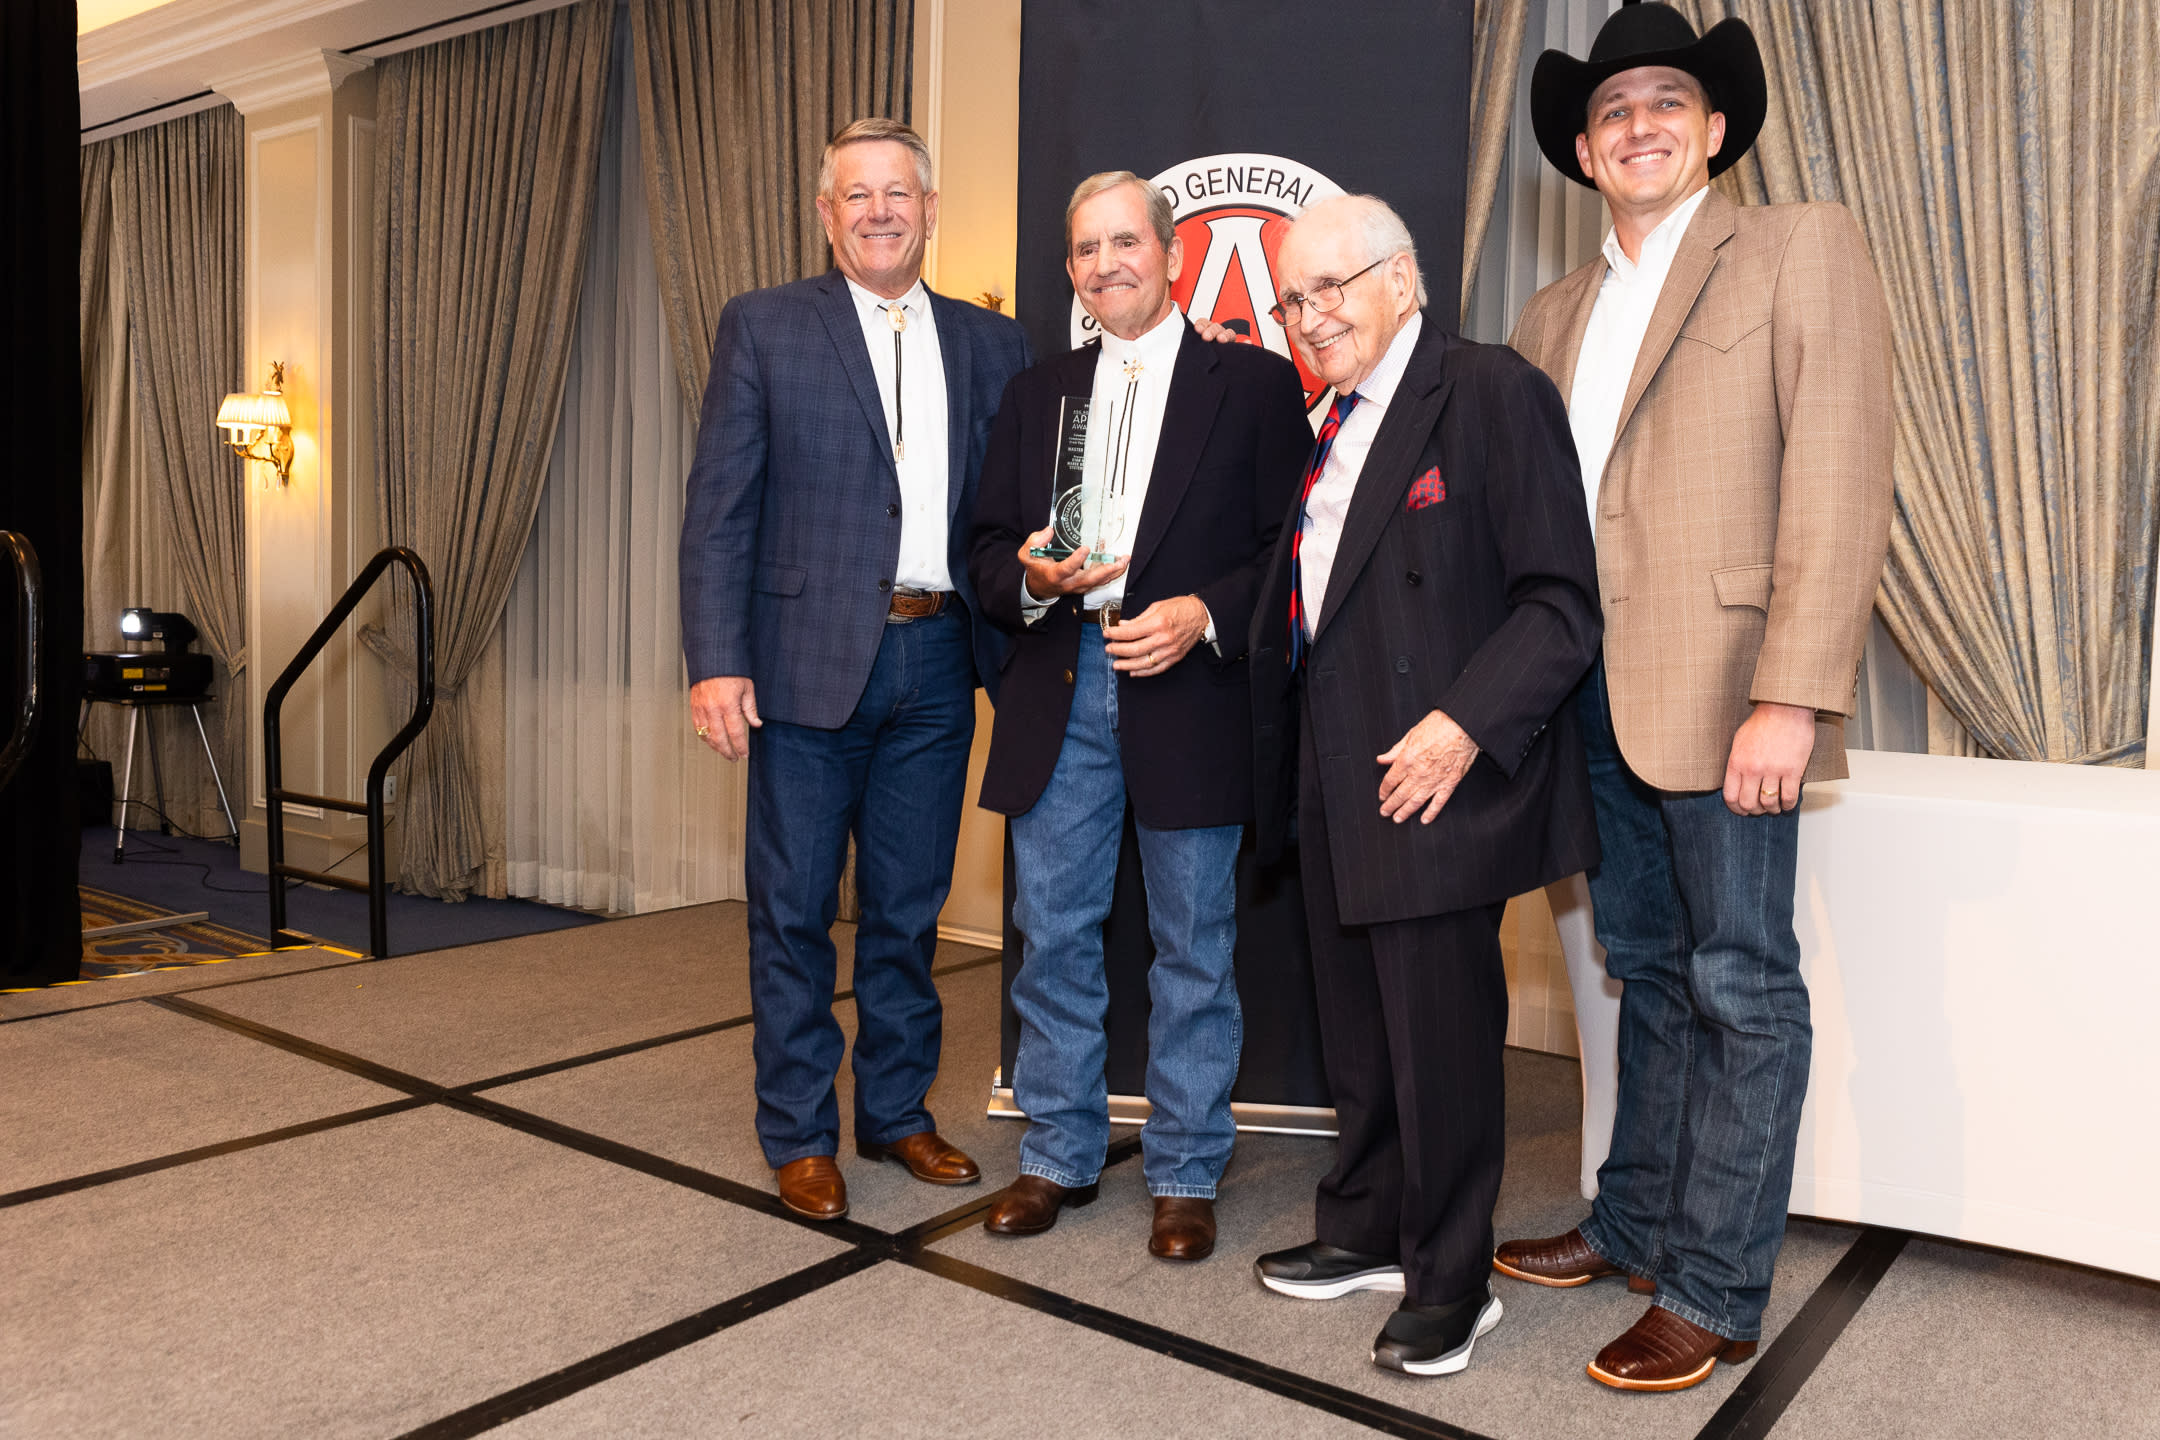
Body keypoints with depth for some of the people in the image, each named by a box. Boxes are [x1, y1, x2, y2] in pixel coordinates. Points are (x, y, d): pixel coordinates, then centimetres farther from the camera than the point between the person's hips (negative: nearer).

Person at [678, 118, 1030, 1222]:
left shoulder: (991, 344, 11)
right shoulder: (764, 326, 2)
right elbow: (718, 507, -3)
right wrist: (715, 660, -12)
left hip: (936, 665, 3)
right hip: (810, 658, -3)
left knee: (909, 909, 13)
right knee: (794, 911, 6)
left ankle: (895, 1112, 30)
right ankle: (800, 1136, 22)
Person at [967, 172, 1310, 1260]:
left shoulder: (1255, 384, 2)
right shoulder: (1035, 395, 16)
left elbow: (1287, 550, -3)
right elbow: (988, 549, 13)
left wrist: (1205, 616, -17)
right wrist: (1031, 578, -8)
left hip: (1188, 694, -4)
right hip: (1059, 693, 4)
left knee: (1193, 948, 5)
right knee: (1053, 936, 11)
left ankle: (1184, 1174, 21)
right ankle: (1059, 1156, 27)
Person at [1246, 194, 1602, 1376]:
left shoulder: (1492, 393, -10)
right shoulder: (1337, 424, 17)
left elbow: (1563, 602, -15)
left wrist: (1465, 725, -24)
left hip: (1433, 780, -8)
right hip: (1336, 784, 8)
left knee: (1440, 1039, 2)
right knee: (1356, 1032, 18)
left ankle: (1450, 1282, 20)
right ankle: (1366, 1233, 36)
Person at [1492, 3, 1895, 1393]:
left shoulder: (1800, 249, 0)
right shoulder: (1556, 314, 18)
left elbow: (1839, 481, -10)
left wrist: (1789, 698, -19)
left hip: (1721, 691, -6)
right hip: (1592, 693, 6)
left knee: (1740, 984, 1)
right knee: (1648, 968, 16)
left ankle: (1715, 1292, 12)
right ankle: (1635, 1224, 29)